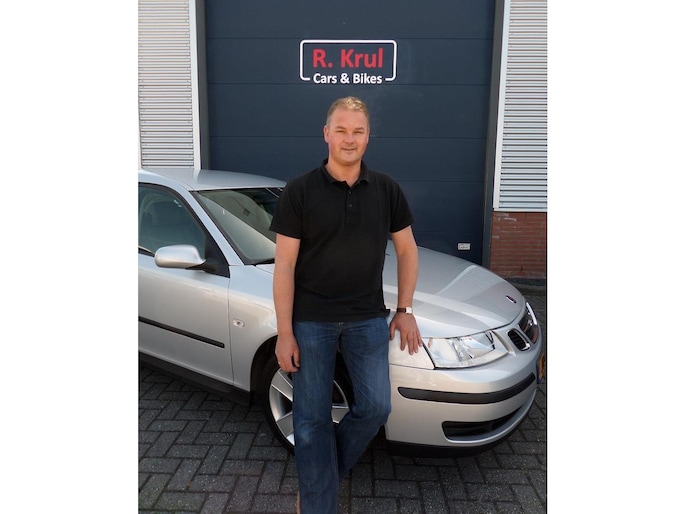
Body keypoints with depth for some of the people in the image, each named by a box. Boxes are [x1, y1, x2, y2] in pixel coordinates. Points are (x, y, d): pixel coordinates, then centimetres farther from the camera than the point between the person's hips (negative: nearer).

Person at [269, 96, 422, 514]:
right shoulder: (300, 191, -6)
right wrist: (284, 333, -9)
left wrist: (405, 310, 5)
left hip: (368, 319, 3)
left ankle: (322, 472, 32)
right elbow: (285, 265, -7)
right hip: (311, 322, -2)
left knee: (375, 407, 5)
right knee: (312, 420, 6)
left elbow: (407, 250, 10)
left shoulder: (387, 190, 2)